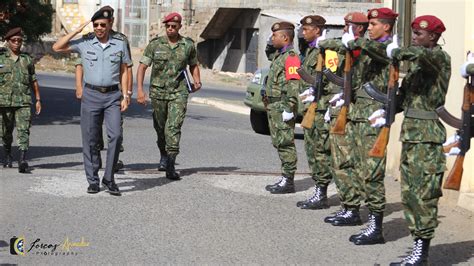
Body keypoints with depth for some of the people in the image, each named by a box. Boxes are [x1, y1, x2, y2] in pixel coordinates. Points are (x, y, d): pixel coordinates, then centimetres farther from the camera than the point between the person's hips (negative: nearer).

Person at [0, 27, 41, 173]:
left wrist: (38, 99, 12)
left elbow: (34, 81, 15)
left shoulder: (27, 59, 11)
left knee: (23, 130, -13)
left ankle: (23, 160, -21)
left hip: (23, 102, 0)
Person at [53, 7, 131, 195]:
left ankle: (109, 179, -5)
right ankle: (93, 181, 11)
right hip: (91, 95, 0)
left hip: (113, 96, 0)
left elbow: (123, 72, 9)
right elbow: (57, 47, -2)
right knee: (90, 140, 2)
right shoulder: (84, 44, 4)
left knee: (115, 135, -15)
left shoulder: (120, 45, 6)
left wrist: (125, 96, 1)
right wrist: (77, 31, -4)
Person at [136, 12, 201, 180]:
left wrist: (197, 80, 1)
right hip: (158, 91, 1)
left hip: (179, 92, -1)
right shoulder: (155, 44, -1)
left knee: (174, 127, -14)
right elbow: (142, 66, -2)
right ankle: (164, 155, 40)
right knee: (160, 127, 14)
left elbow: (193, 65, 20)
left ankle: (170, 167, -16)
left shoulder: (188, 45, 3)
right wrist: (140, 90, -12)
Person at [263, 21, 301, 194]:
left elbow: (293, 84, -21)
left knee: (285, 143, -8)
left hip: (282, 107, -11)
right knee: (278, 142, 12)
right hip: (274, 107, 11)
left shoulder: (291, 57, -13)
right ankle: (285, 179, 18)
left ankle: (288, 181, -5)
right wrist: (268, 100, 23)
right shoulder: (278, 55, 20)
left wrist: (289, 108, -25)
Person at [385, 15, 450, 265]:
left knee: (423, 193, -8)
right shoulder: (417, 63, 18)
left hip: (427, 136, -9)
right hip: (410, 133, 9)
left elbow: (421, 54, -30)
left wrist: (397, 52, -17)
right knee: (409, 192, 10)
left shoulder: (439, 57, -7)